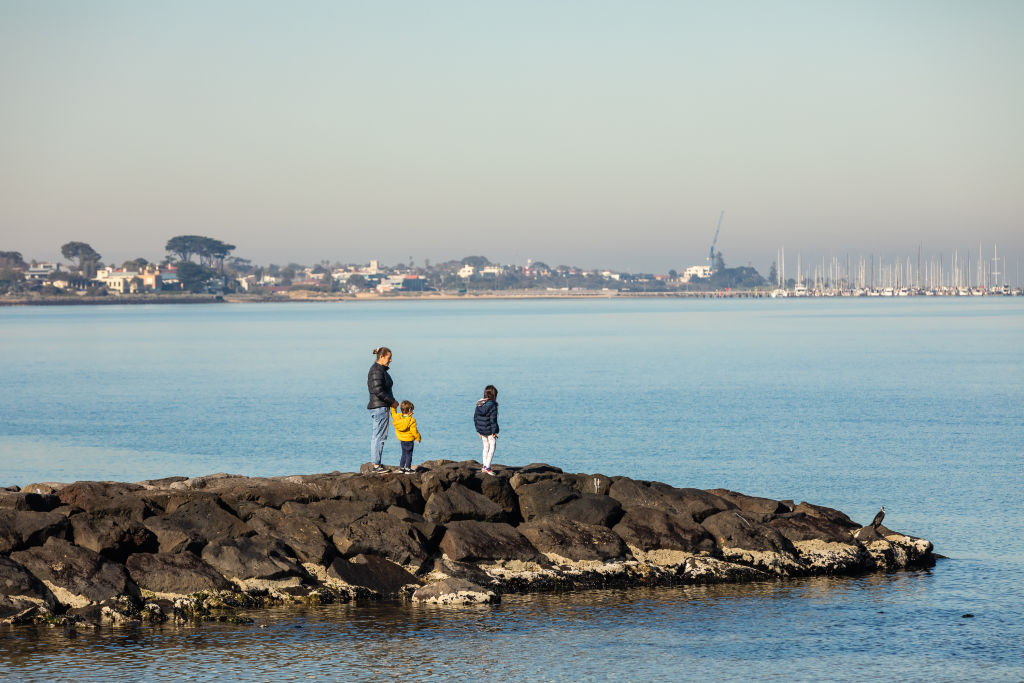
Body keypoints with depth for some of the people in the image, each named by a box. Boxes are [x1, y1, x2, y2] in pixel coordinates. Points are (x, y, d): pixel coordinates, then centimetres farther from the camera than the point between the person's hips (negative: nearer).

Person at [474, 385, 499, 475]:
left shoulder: (479, 404, 4)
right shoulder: (492, 405, -16)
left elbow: (475, 417, 9)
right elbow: (493, 419, -18)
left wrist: (478, 430, 16)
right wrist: (494, 432, -12)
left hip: (482, 431, 6)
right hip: (490, 431, -6)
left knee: (486, 447, 19)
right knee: (492, 448, 2)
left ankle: (484, 466, 23)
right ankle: (487, 467, -6)